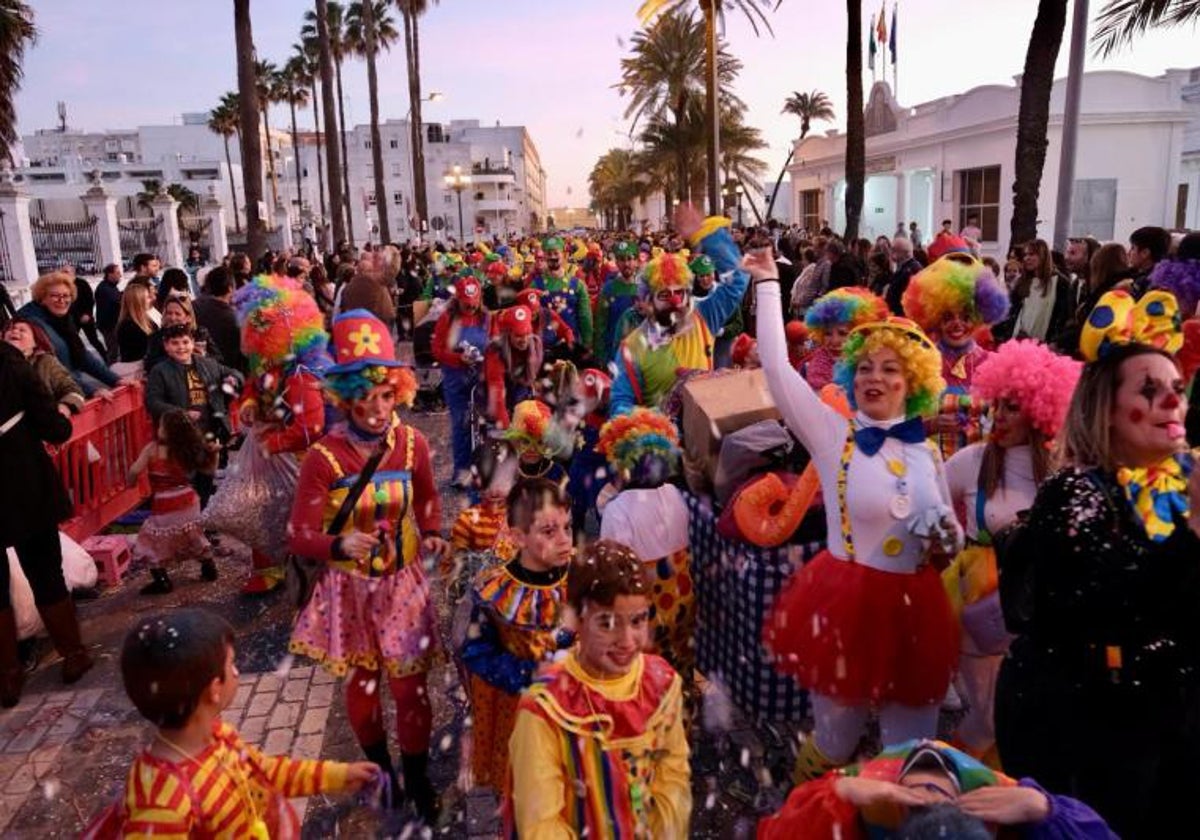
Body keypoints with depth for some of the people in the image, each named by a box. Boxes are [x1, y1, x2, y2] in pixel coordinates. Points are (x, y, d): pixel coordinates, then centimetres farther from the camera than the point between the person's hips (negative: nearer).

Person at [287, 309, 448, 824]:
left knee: (409, 686, 6)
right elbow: (299, 536, -17)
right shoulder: (324, 457, -19)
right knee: (361, 685, 17)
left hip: (403, 584, 1)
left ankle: (417, 777, 30)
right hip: (350, 589, -1)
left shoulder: (412, 443, -9)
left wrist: (433, 536, -7)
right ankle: (380, 768, 43)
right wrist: (339, 544, -36)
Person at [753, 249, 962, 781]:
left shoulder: (925, 450, 6)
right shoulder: (832, 434, -6)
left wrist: (946, 537, -6)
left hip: (913, 608, 4)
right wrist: (768, 286, -10)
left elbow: (950, 533, 18)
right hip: (846, 603, -3)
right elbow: (777, 368, -16)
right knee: (835, 744, 15)